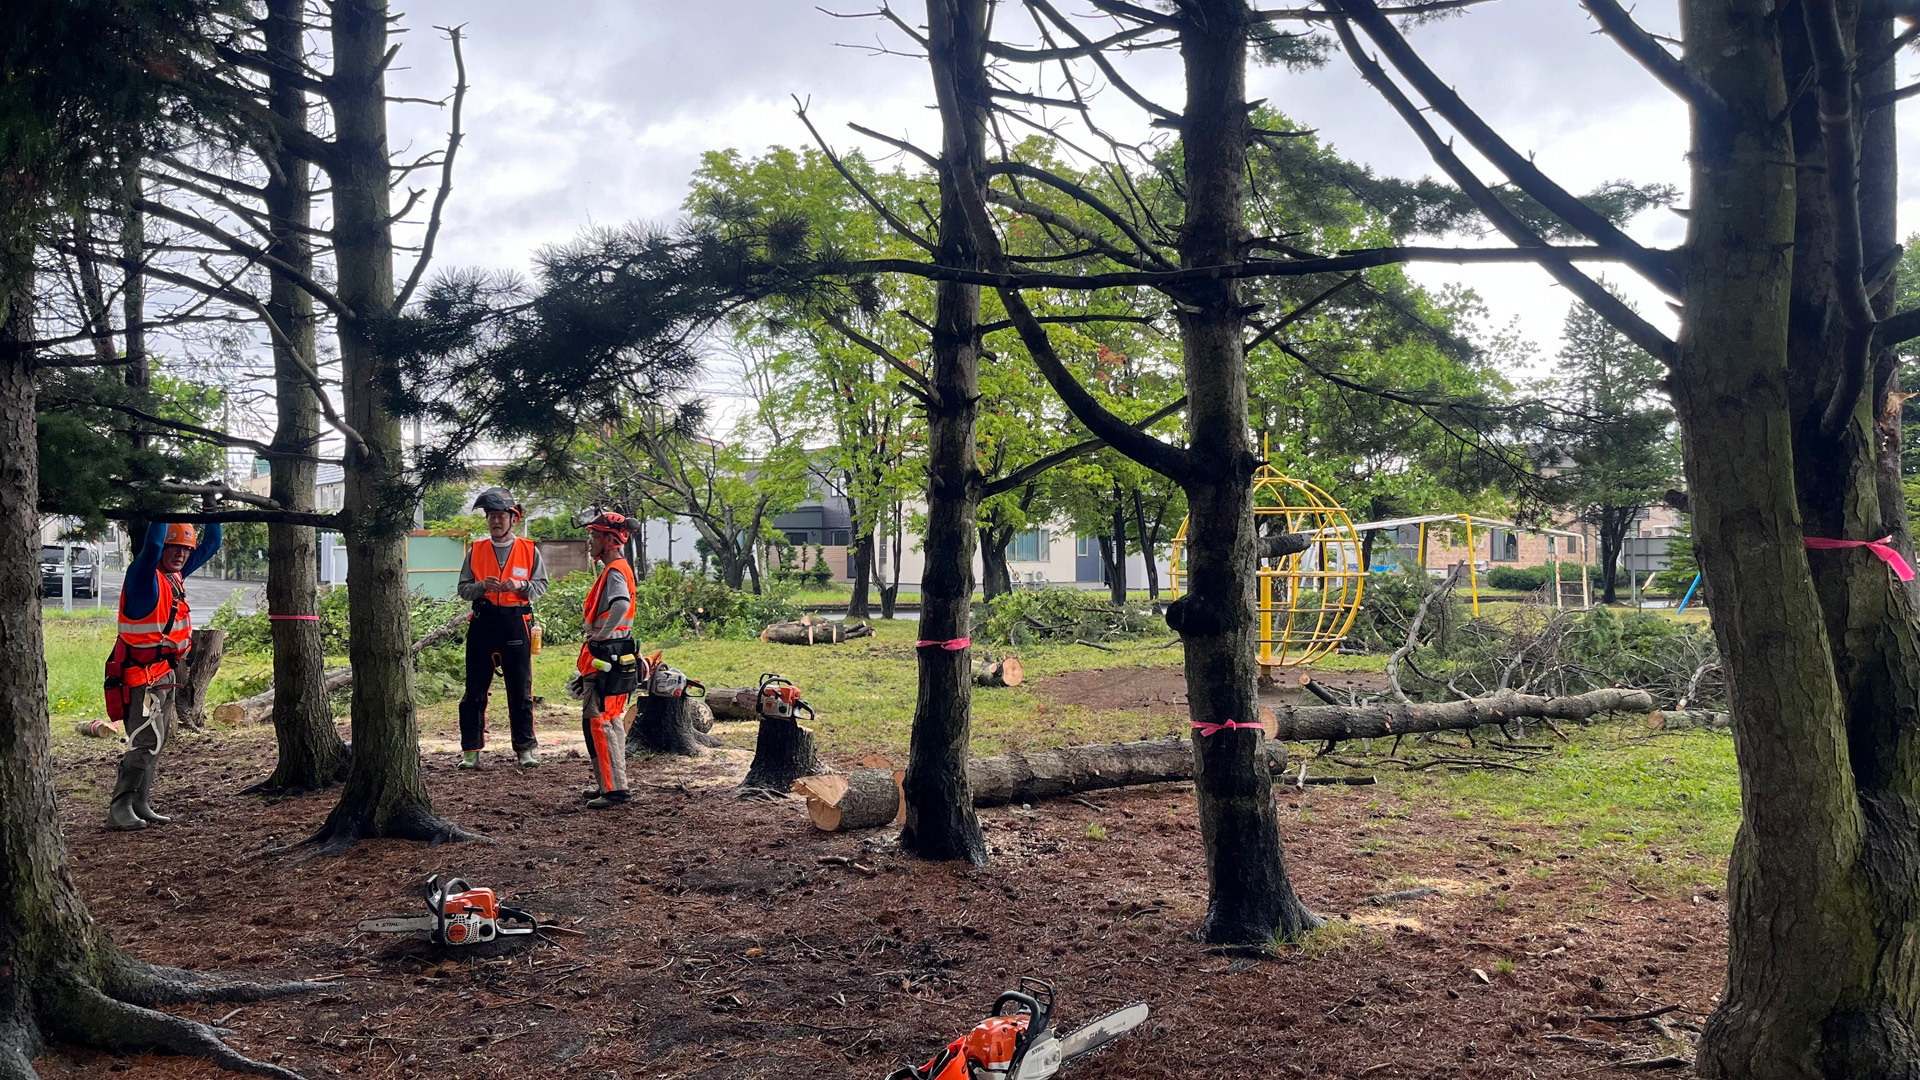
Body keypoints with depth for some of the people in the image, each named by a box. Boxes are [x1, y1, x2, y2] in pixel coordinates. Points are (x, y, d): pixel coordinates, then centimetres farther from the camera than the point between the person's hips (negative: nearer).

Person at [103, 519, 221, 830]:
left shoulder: (175, 575, 10)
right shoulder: (144, 575, -13)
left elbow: (211, 545, 19)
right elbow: (152, 544, -34)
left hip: (165, 673, 9)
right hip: (142, 675, -9)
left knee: (155, 743, 12)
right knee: (145, 741, -13)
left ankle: (139, 806, 18)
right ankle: (120, 809, -7)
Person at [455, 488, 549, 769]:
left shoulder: (529, 550, 5)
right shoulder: (476, 550, 8)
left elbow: (541, 585, 4)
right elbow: (462, 588, 6)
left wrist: (521, 586, -15)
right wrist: (482, 586, -14)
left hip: (516, 622, -1)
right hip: (482, 622, 1)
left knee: (520, 690, 4)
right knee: (475, 689, 4)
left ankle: (526, 747, 12)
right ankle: (471, 749, 11)